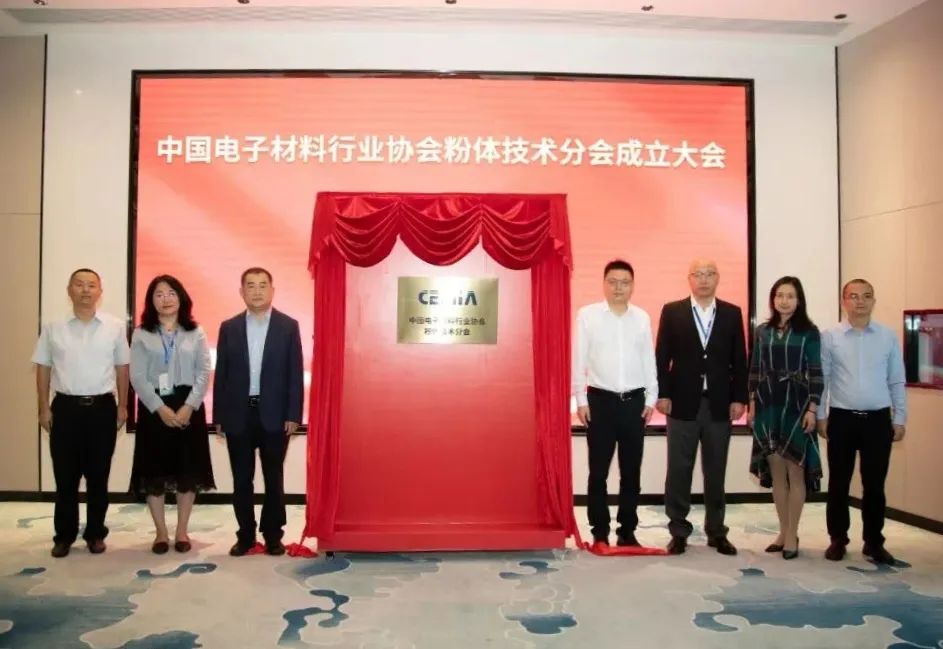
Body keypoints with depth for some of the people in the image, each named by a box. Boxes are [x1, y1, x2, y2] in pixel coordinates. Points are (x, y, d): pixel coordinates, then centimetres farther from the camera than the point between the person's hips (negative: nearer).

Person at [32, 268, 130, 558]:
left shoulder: (115, 326, 0)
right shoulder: (53, 327, 2)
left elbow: (122, 368, 5)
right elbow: (43, 369, 6)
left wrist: (123, 406, 5)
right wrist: (44, 408, 2)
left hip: (102, 408, 0)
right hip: (65, 407, 0)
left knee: (98, 477, 9)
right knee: (65, 477, 7)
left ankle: (95, 533, 22)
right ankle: (64, 535, 22)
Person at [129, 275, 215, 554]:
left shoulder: (195, 334, 6)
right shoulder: (141, 335, 4)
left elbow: (203, 374, -1)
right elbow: (137, 378, -4)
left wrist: (188, 407, -13)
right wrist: (160, 408, -14)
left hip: (188, 407, 0)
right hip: (154, 408, 0)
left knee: (188, 470, 4)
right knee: (154, 470, 3)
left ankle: (181, 531, 16)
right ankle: (161, 532, 15)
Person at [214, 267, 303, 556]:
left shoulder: (288, 326, 0)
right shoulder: (229, 327, 5)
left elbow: (295, 374, -2)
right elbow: (221, 374, 5)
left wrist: (293, 415, -8)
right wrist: (219, 415, 1)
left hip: (274, 414, -1)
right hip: (238, 415, 2)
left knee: (273, 478, 8)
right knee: (241, 480, 8)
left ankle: (273, 535, 20)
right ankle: (245, 535, 21)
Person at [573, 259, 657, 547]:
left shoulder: (642, 318, 6)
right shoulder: (587, 315, -2)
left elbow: (649, 360, 9)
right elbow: (579, 359, -2)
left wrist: (651, 398, 5)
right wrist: (581, 400, -5)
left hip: (634, 401, 3)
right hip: (600, 400, -2)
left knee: (631, 471, 9)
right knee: (598, 471, 4)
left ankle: (627, 531, 21)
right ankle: (600, 532, 15)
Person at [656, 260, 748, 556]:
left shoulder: (732, 313, 6)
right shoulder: (672, 311, 2)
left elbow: (739, 360, 5)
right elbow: (662, 357, 0)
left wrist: (739, 398, -1)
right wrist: (662, 394, -7)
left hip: (719, 404, 2)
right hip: (683, 403, -1)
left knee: (716, 472, 10)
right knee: (679, 471, 4)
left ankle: (716, 532, 22)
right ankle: (679, 532, 14)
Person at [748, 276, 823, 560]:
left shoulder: (809, 331, -1)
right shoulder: (762, 331, 9)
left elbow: (815, 373, -4)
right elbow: (755, 371, 10)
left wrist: (812, 408, -10)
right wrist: (752, 403, 4)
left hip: (796, 406, -3)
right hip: (768, 406, 3)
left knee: (795, 470, 1)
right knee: (776, 471, 8)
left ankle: (792, 534, 11)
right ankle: (783, 531, 19)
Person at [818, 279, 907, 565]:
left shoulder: (888, 337, 3)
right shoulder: (829, 337, -1)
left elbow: (897, 381, 5)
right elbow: (820, 379, 0)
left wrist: (900, 419, 2)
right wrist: (820, 416, -2)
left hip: (878, 419, 1)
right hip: (841, 419, -1)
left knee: (874, 484, 8)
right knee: (839, 483, 7)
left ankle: (874, 542, 21)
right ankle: (837, 540, 19)